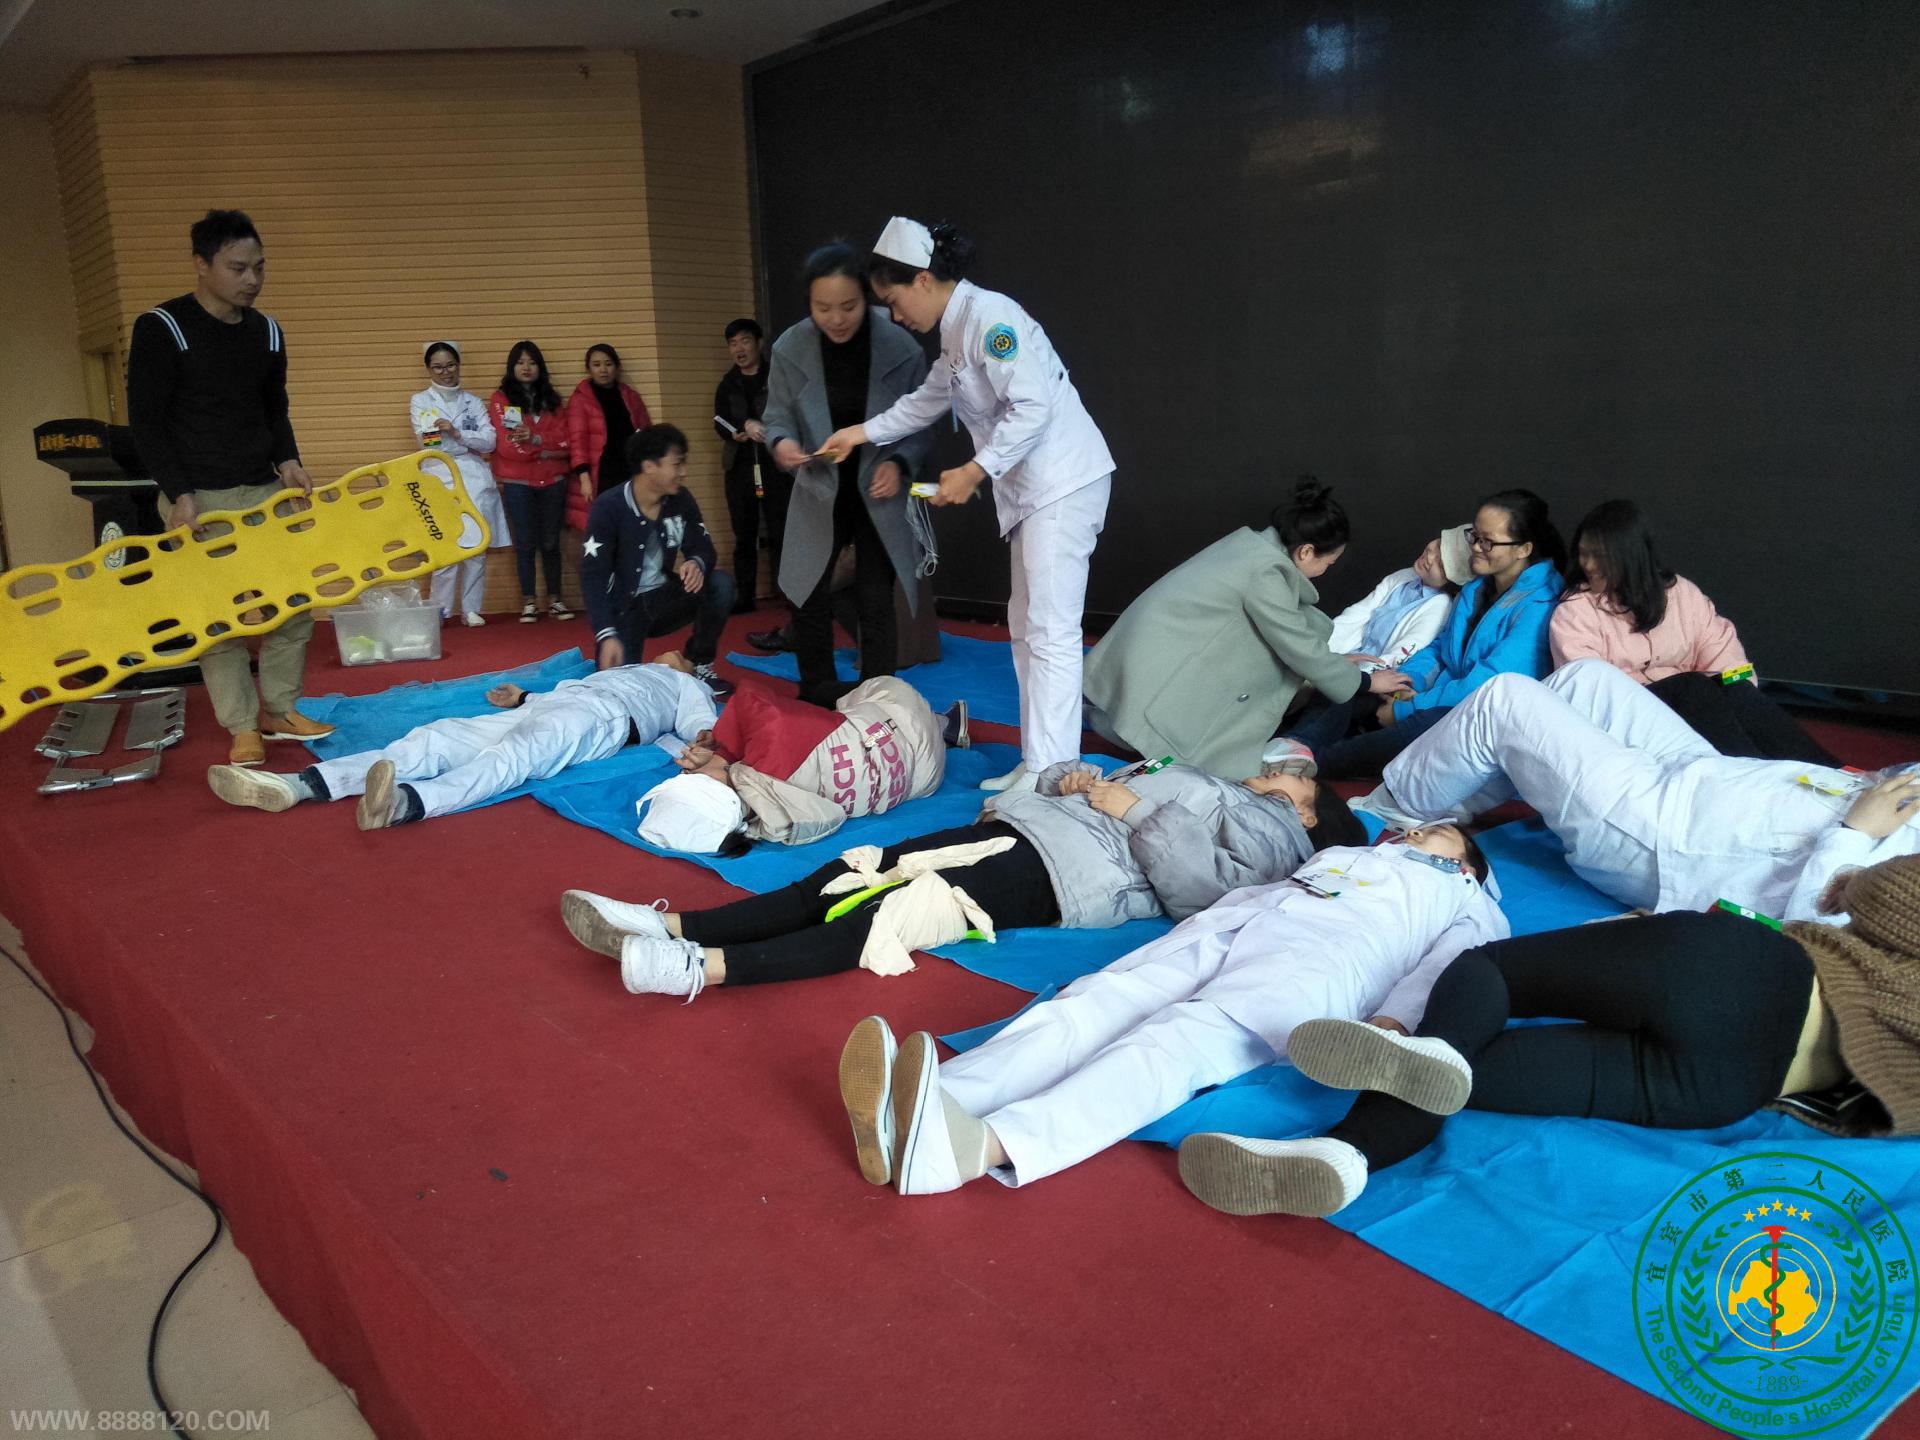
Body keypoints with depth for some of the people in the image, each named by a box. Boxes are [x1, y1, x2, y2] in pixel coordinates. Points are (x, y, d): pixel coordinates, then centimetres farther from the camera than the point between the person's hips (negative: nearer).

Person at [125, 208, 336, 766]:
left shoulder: (267, 332, 9)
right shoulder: (162, 328, -8)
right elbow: (146, 422, -8)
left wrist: (287, 460, -2)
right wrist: (180, 495, -15)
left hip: (266, 490, 5)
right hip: (200, 499, -5)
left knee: (294, 603, 5)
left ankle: (280, 710, 20)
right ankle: (243, 729, 8)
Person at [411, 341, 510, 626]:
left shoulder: (473, 402, 15)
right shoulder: (421, 402, 11)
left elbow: (490, 442, 2)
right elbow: (431, 443, -3)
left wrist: (457, 434, -12)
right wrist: (473, 445, -6)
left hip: (476, 479, 2)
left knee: (477, 548, 0)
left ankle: (471, 609, 9)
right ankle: (441, 610, 1)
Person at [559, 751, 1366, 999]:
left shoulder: (1269, 835, 12)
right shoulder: (1211, 789, 36)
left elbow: (1200, 879, -10)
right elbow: (1099, 783, 33)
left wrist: (1135, 811, -5)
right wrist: (1073, 778, 12)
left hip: (1066, 872, -8)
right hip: (1025, 825, 8)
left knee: (885, 916, -27)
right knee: (849, 877, -10)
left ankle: (702, 968, -39)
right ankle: (668, 927, -17)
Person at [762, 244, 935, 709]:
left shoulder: (900, 347, -16)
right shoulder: (789, 348, -12)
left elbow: (921, 423, -5)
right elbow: (777, 416, -4)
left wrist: (899, 463, -24)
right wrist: (781, 443, -28)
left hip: (878, 492, -1)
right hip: (819, 492, 1)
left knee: (876, 602, 3)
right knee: (809, 597, 2)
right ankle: (818, 702, 21)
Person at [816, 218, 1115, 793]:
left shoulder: (989, 316, -15)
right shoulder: (957, 329, 16)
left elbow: (1032, 406, -23)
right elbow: (928, 400, 31)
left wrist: (975, 471, -19)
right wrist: (861, 434, 32)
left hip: (1063, 481, -10)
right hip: (1031, 488, 11)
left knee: (1052, 632, -11)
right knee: (1026, 627, 11)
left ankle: (1050, 774, -9)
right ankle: (1036, 763, 18)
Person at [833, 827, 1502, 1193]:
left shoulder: (1467, 902, 30)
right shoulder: (1338, 853, 43)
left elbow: (1448, 973, 8)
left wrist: (1390, 1028, -14)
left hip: (1322, 957, -5)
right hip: (1223, 922, 5)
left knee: (1177, 1041, -34)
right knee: (1087, 1008, -24)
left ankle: (974, 1148, -60)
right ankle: (911, 1117, -48)